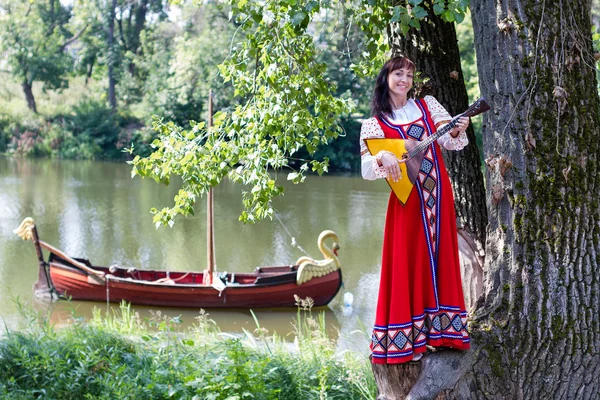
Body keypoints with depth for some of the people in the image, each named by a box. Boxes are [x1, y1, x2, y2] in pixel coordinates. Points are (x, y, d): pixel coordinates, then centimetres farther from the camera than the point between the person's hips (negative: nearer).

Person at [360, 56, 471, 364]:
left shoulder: (427, 105, 12)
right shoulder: (374, 124, 3)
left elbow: (450, 142, 7)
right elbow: (366, 169, -6)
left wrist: (457, 131, -16)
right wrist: (382, 157, -27)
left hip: (437, 194, 3)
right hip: (408, 199, -3)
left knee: (440, 259, 6)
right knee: (408, 263, -4)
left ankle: (439, 331, 13)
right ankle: (405, 339, 0)